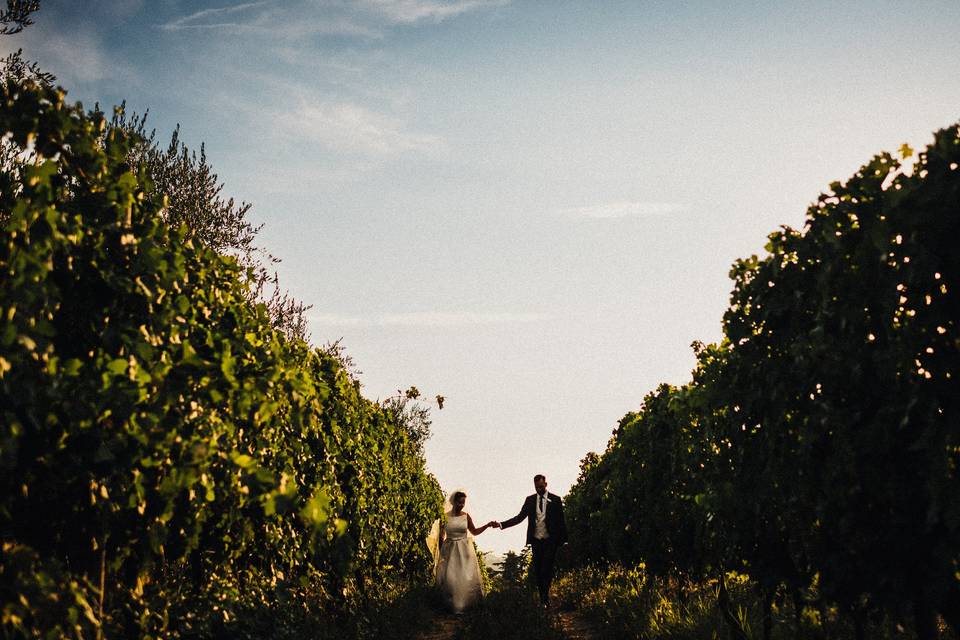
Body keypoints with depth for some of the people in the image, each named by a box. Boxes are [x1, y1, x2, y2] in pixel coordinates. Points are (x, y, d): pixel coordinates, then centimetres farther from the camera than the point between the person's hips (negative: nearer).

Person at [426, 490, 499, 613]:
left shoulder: (466, 516, 1)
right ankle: (453, 606, 9)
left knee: (466, 578, -2)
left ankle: (464, 605, 12)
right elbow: (441, 536, 4)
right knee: (450, 579, -5)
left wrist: (488, 525, 1)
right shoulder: (445, 516, -4)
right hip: (449, 551, -1)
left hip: (464, 551, 1)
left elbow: (474, 532, 12)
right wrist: (441, 553, 5)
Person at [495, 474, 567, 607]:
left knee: (547, 569, -10)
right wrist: (501, 524, -6)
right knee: (537, 570, 5)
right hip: (536, 540, 3)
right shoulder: (530, 500, 7)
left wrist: (563, 540, -1)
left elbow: (561, 521, 2)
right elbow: (519, 517, 5)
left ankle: (546, 598, 0)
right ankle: (542, 598, 15)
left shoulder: (555, 500, 0)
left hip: (550, 541, -3)